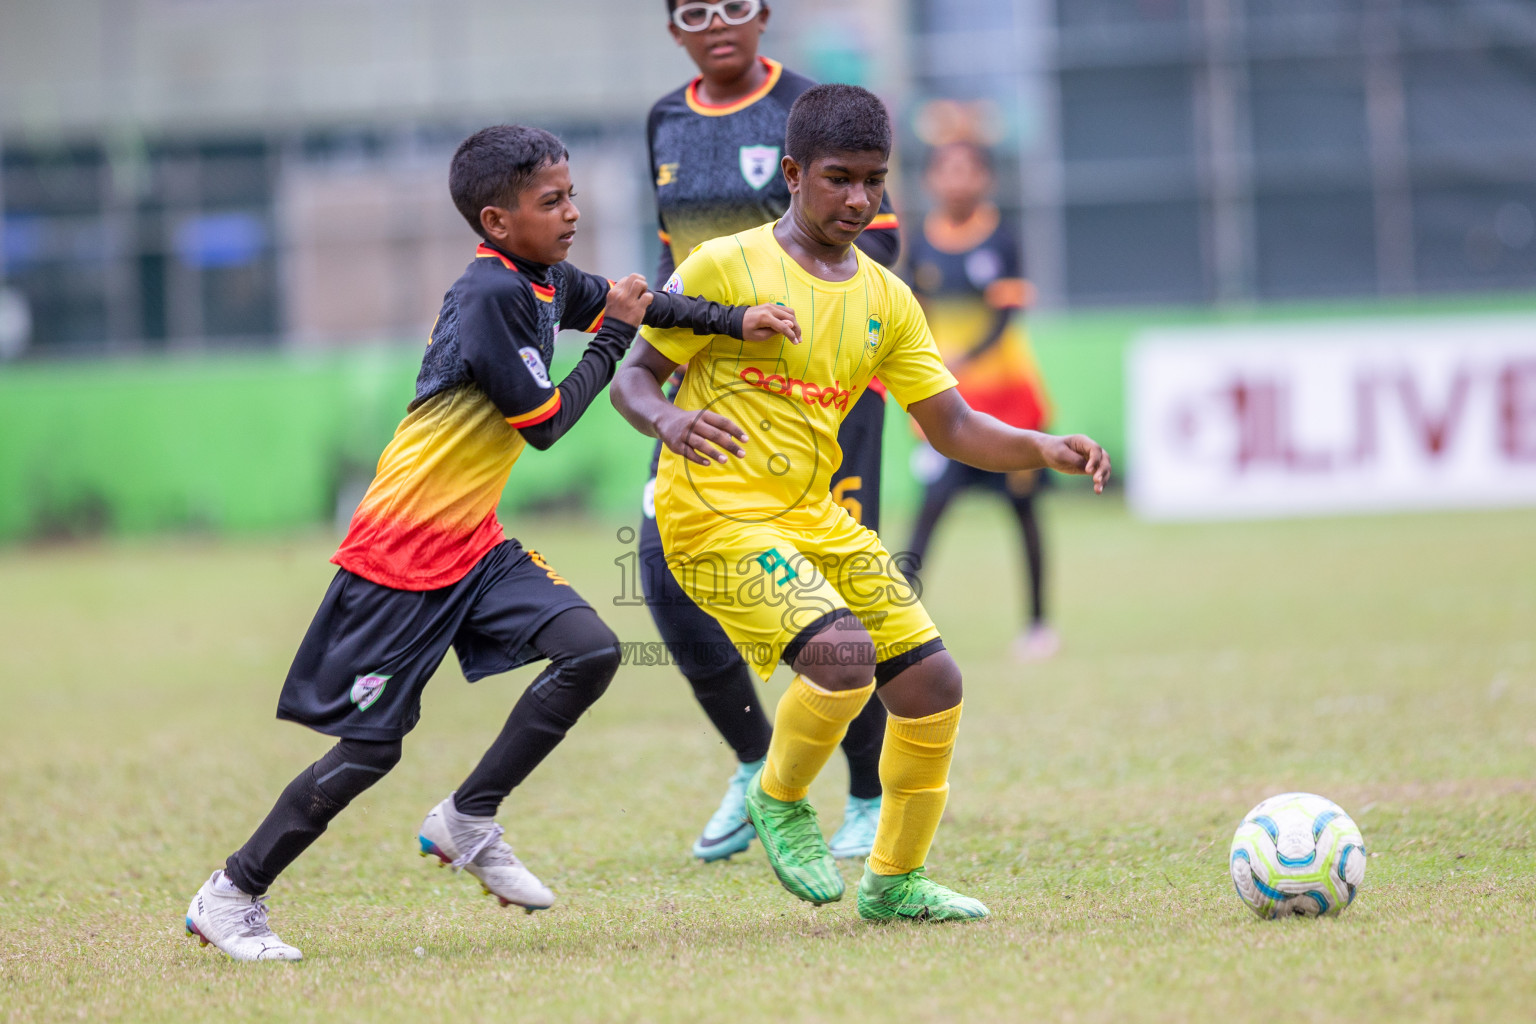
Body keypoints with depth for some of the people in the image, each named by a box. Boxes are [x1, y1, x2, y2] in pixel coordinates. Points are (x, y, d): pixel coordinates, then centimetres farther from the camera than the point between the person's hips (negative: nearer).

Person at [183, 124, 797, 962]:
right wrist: (614, 337, -7)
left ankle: (467, 821, 3)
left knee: (590, 651, -10)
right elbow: (544, 422, -16)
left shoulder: (546, 282, 7)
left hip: (475, 546, 8)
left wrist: (735, 321, 15)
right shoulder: (489, 296, -20)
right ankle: (231, 895, 10)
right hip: (401, 553, -8)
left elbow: (637, 302, 26)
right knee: (369, 747, -4)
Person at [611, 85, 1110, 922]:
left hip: (816, 518, 7)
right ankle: (778, 801, 0)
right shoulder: (725, 267, -7)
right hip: (717, 517, -7)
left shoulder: (886, 300, 10)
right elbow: (632, 377, -3)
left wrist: (1045, 450, -8)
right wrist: (670, 423, -26)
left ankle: (894, 882, 19)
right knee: (844, 652, -28)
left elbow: (953, 428, 9)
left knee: (931, 680, 0)